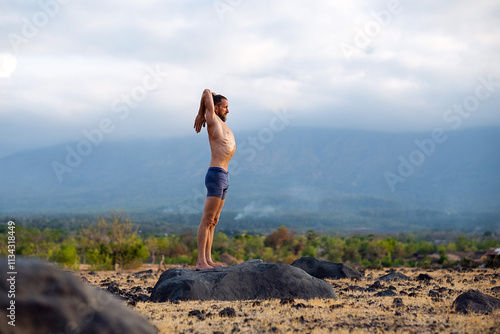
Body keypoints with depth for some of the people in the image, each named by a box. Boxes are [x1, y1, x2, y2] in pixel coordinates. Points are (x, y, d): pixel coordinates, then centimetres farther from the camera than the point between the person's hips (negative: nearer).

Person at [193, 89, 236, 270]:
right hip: (216, 175, -9)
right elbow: (207, 93, -9)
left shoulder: (224, 125, 18)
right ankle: (200, 261, -11)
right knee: (207, 220, -10)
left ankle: (208, 259, 12)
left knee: (213, 221, 9)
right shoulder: (213, 122, -5)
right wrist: (200, 115, 2)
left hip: (223, 178, 9)